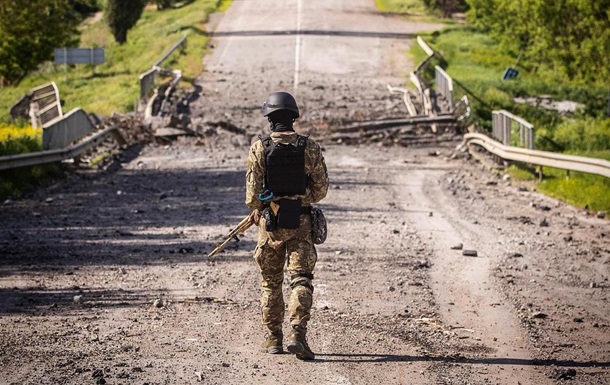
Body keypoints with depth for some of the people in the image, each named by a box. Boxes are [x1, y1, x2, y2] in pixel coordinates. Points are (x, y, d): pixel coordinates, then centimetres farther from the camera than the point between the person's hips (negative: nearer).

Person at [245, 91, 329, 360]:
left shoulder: (259, 148, -7)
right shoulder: (310, 148, -3)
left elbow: (253, 190, -8)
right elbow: (321, 189, -1)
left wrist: (255, 211, 12)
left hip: (270, 223, 0)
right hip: (300, 223, 0)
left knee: (270, 282, 13)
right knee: (301, 280, -1)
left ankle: (273, 339, 18)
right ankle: (297, 334, -18)